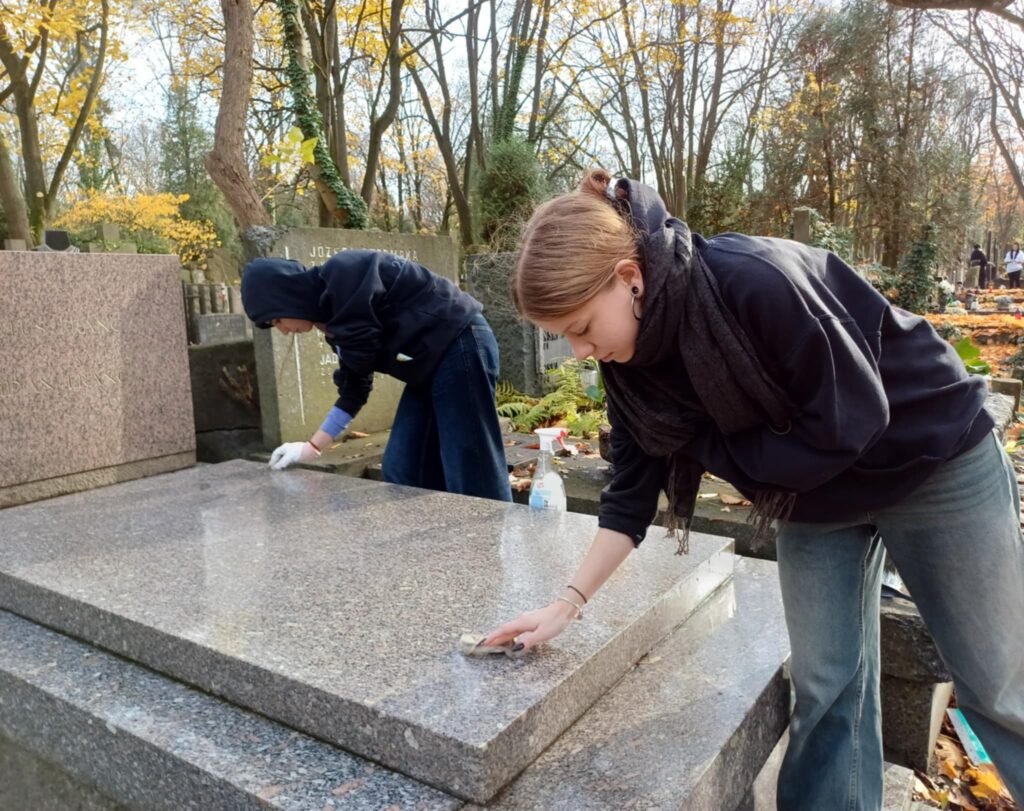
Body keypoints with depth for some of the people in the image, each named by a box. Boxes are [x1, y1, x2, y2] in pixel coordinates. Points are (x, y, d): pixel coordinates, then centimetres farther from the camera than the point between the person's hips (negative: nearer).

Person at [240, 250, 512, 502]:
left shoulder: (344, 274, -15)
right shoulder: (333, 303, 14)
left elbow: (363, 356, -18)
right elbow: (355, 384, 15)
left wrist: (328, 329, 3)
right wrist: (314, 446, 16)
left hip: (459, 346, -10)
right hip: (431, 365, 10)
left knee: (472, 477, -9)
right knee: (401, 471, 8)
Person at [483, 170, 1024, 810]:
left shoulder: (755, 280, -34)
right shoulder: (629, 361, -12)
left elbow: (849, 419, -28)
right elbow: (631, 492, -6)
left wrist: (708, 447, -19)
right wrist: (569, 601, -11)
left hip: (932, 461, -5)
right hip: (815, 495, 5)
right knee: (826, 687, 6)